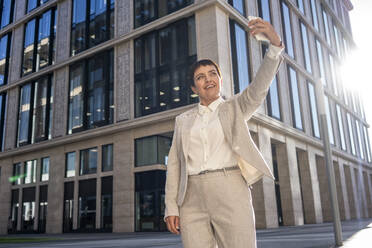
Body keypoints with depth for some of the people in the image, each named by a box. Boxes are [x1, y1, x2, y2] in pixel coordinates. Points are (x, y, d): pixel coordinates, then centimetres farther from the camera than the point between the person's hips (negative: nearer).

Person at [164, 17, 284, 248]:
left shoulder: (235, 107, 12)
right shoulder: (184, 120, 18)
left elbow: (259, 87, -7)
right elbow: (175, 163, 13)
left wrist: (275, 43, -23)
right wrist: (171, 207, 3)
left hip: (230, 194, -2)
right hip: (192, 199, 3)